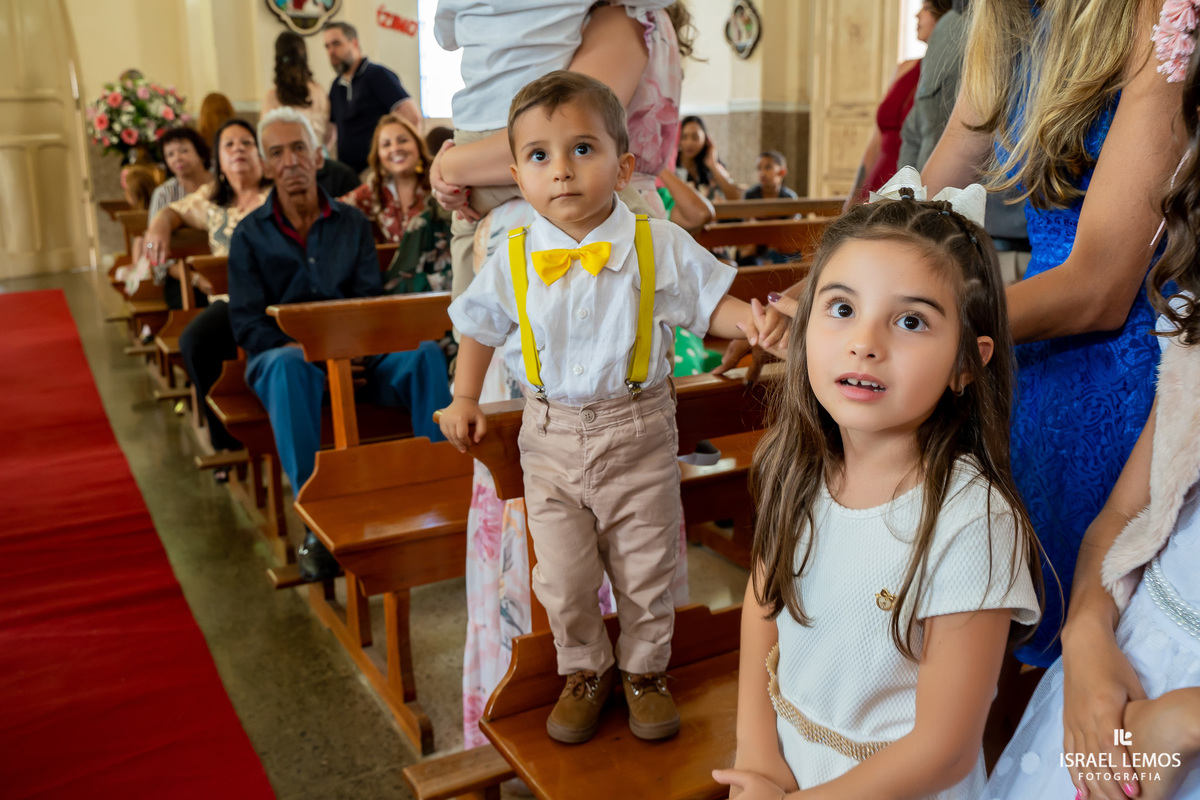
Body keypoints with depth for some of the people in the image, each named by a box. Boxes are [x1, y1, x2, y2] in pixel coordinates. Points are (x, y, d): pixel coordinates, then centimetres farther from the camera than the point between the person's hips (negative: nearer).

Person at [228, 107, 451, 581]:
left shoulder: (352, 223, 16)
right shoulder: (250, 235, 10)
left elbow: (371, 300, 7)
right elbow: (247, 325, 1)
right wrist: (302, 344, -18)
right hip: (282, 352, -2)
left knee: (426, 354, -28)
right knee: (289, 365, -39)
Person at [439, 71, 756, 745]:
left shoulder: (661, 246, -9)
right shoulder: (513, 260, -4)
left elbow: (713, 304, -2)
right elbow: (480, 327, 11)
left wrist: (753, 321, -22)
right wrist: (464, 399, 7)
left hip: (638, 435, -1)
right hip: (552, 440, 2)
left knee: (645, 570, 12)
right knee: (563, 579, 11)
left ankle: (646, 670, 38)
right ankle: (586, 672, 37)